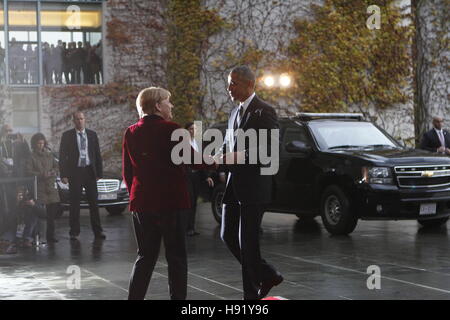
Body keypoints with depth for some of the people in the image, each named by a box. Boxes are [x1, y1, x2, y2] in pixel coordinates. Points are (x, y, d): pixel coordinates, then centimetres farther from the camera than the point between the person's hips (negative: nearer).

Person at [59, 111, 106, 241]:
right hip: (75, 172, -2)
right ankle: (74, 232, 7)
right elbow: (62, 156, 0)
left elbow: (97, 154, 11)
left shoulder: (92, 135, 9)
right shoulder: (67, 135, 2)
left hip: (90, 171, 2)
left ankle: (98, 231, 8)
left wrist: (99, 172, 4)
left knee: (93, 202, 3)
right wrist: (63, 175, -8)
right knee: (74, 203, 1)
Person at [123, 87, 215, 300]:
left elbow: (127, 172, 9)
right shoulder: (170, 130, -11)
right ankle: (178, 297, 6)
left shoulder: (131, 133, 5)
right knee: (176, 257, 5)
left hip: (142, 202, 5)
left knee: (145, 257, 13)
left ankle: (134, 297, 8)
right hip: (171, 202, -5)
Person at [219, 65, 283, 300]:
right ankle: (267, 276, 23)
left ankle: (251, 294, 8)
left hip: (254, 186, -8)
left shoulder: (264, 112, -9)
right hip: (234, 186, 8)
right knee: (228, 236, 9)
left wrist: (237, 157, -23)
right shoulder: (235, 113, 17)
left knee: (247, 241, -4)